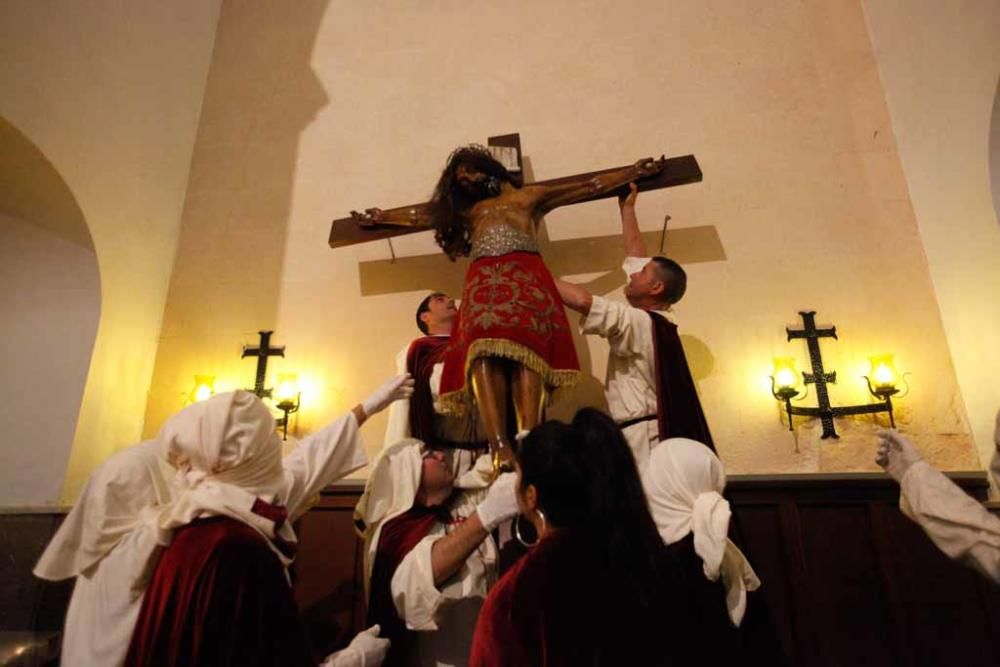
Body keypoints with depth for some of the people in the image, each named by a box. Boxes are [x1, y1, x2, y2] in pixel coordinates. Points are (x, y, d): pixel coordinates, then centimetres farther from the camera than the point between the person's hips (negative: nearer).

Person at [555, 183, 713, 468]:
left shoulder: (638, 322, -13)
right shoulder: (652, 322, 12)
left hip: (645, 436, -9)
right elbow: (636, 254, 19)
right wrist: (627, 208, 26)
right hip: (646, 434, 9)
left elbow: (583, 300, -28)